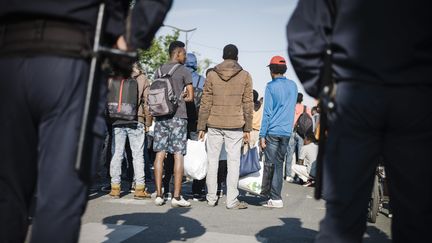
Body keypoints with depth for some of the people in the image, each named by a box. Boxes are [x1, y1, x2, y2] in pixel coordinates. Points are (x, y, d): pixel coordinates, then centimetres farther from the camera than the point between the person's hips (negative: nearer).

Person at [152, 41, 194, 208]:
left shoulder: (159, 71, 13)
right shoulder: (183, 71, -3)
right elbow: (190, 97, -5)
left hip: (160, 116, 5)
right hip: (178, 116, -5)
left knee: (160, 154, 5)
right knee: (178, 155, -2)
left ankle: (158, 195, 6)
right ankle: (177, 196, -2)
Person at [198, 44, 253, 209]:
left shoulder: (212, 74, 2)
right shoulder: (245, 76, 1)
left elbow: (205, 103, 1)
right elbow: (248, 105, 0)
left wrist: (201, 127, 5)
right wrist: (247, 128, 6)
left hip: (214, 125, 1)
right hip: (235, 126, -1)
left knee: (212, 161, 9)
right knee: (233, 162, 4)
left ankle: (211, 198, 14)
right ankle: (232, 200, 5)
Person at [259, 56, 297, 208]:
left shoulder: (271, 86, -7)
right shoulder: (293, 85, 10)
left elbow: (267, 112, -10)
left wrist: (262, 135, -8)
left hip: (273, 131, -5)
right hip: (287, 132, 5)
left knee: (271, 164, 0)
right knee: (279, 164, 11)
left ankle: (274, 198, 0)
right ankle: (276, 197, 13)